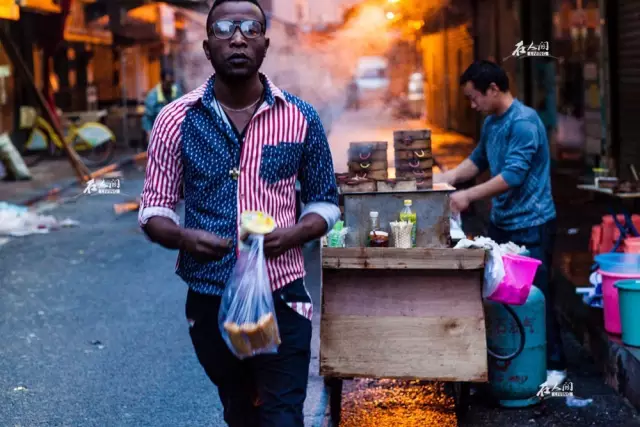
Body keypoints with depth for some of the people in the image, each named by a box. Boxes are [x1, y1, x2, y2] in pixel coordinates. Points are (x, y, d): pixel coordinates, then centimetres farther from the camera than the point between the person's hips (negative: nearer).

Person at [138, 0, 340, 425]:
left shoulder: (301, 117, -4)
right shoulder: (176, 120, -5)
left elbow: (325, 201, 5)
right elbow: (154, 209, 1)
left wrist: (293, 235, -17)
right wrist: (183, 237, -23)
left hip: (282, 298, -1)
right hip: (210, 300, 2)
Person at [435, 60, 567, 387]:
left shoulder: (523, 122, -19)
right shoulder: (491, 123, 10)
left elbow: (514, 175, -25)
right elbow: (478, 160, 24)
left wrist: (468, 196, -23)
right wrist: (449, 178, 10)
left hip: (530, 225, -8)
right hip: (501, 222, 9)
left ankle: (554, 364, 11)